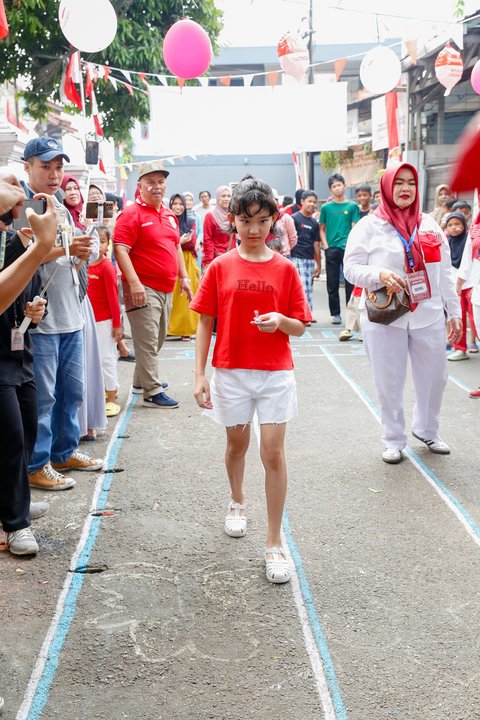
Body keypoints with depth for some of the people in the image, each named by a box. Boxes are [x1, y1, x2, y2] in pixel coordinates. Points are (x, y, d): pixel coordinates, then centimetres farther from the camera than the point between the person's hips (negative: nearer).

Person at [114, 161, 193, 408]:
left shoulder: (170, 215, 15)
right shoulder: (132, 214, -10)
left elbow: (176, 247, 25)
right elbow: (120, 249, -17)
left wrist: (184, 277, 20)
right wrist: (134, 283, -25)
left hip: (166, 288, 9)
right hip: (144, 288, -9)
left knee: (158, 338, 18)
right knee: (148, 341, -6)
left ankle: (141, 379, 33)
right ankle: (152, 392, -2)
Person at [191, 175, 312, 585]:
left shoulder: (285, 269, -1)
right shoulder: (220, 268, -1)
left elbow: (300, 327, 1)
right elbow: (205, 324, 1)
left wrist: (279, 320, -21)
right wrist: (200, 376, -4)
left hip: (276, 373, -1)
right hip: (230, 372, 1)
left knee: (273, 452, -5)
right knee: (237, 444, 18)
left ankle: (275, 544, 4)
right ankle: (238, 503, 47)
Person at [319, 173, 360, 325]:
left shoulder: (352, 206, 4)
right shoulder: (326, 207, 8)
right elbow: (322, 228, 12)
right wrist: (325, 244, -1)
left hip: (348, 249, -2)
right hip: (331, 249, 2)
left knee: (350, 282, -1)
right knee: (332, 284, 6)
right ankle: (335, 314, 15)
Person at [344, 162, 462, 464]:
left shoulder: (429, 224, 8)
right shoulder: (369, 226, -3)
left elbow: (445, 272, 9)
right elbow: (352, 268, -5)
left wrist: (454, 312, 7)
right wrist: (380, 274, -24)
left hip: (429, 318, 4)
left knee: (434, 378, 12)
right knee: (390, 383, 5)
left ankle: (427, 430, 36)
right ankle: (394, 441, 23)